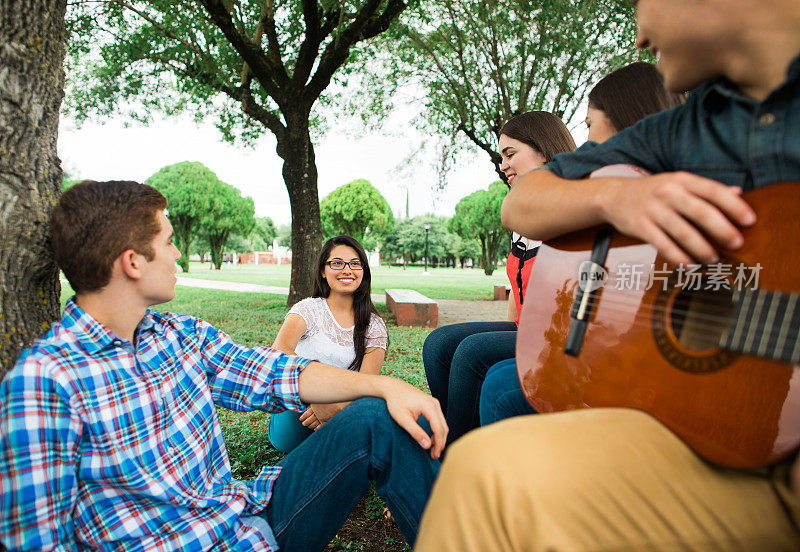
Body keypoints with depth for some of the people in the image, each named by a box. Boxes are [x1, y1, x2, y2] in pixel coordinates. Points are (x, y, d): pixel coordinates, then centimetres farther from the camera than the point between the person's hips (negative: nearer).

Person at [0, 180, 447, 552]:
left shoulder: (183, 334, 5)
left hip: (255, 515, 6)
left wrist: (386, 385, -9)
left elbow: (273, 375, 1)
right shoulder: (40, 380, -15)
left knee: (378, 421, -7)